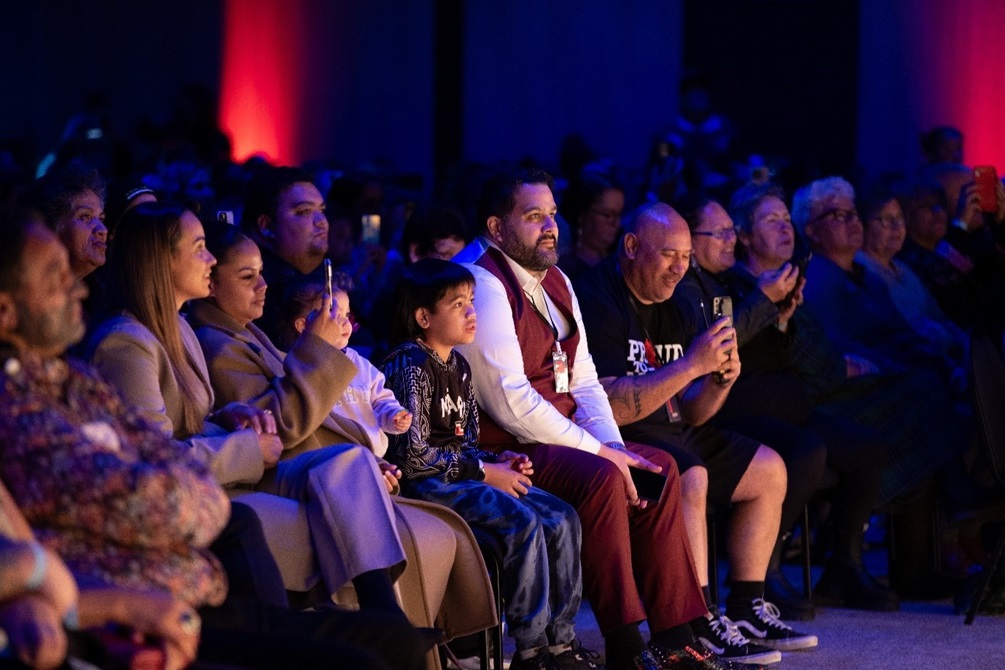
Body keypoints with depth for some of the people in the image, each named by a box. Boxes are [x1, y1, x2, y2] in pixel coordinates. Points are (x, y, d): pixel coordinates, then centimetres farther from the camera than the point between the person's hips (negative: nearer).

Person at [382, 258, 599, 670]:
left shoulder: (458, 366, 16)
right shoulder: (410, 367, -12)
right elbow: (413, 455, -19)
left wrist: (499, 462, 0)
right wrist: (483, 472, -15)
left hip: (461, 474, 9)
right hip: (425, 483, -9)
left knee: (562, 519, -4)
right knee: (522, 522, -27)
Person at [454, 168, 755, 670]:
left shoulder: (554, 281, 16)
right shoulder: (482, 283, -16)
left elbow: (583, 379, 17)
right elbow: (509, 399, -22)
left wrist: (613, 445, -3)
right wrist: (597, 451, -17)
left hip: (553, 436, 10)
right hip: (502, 448, -10)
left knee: (659, 468, 1)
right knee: (601, 478, -29)